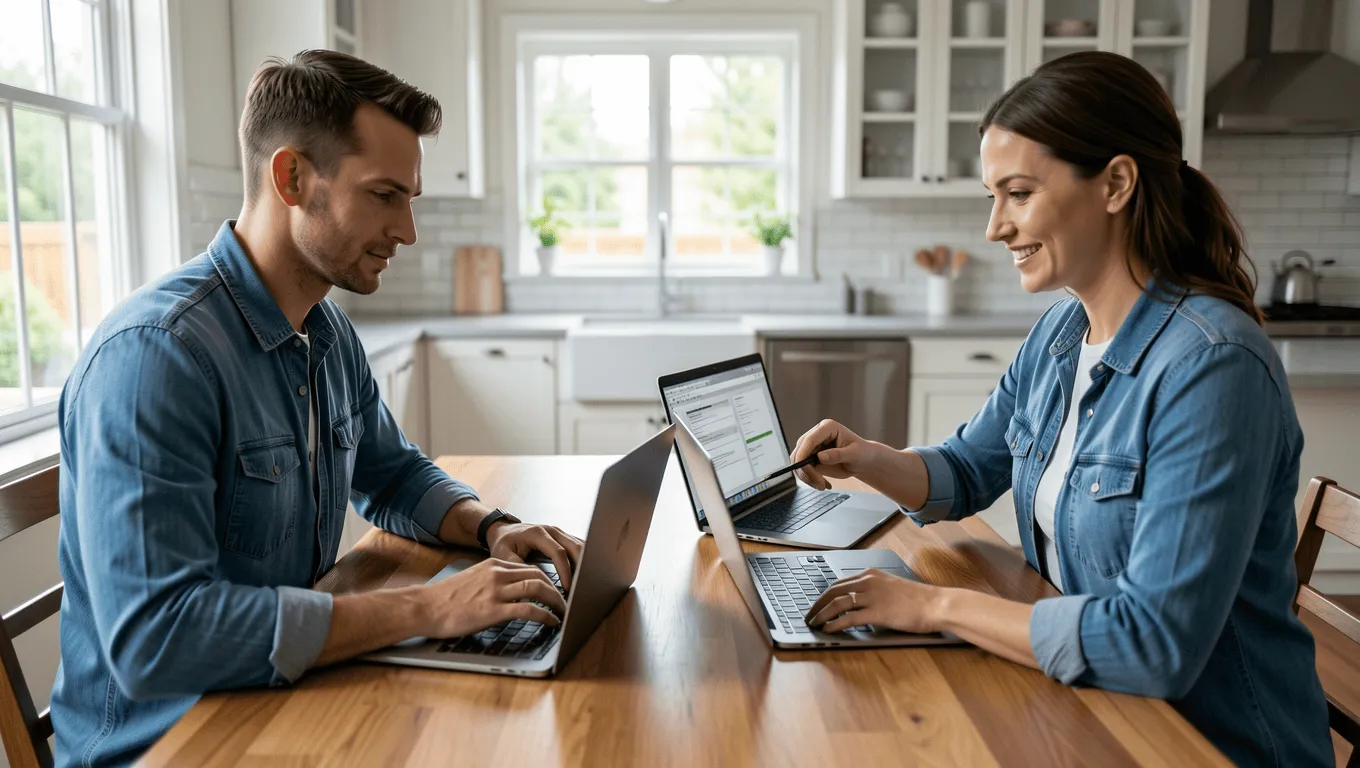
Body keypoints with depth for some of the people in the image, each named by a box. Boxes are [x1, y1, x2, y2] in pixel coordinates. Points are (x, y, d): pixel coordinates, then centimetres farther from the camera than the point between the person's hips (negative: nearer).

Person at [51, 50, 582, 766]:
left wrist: (492, 527, -2)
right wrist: (426, 609, -28)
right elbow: (152, 637, -29)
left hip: (288, 700, 7)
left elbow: (391, 475, 19)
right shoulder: (152, 354, -23)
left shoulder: (331, 331, 5)